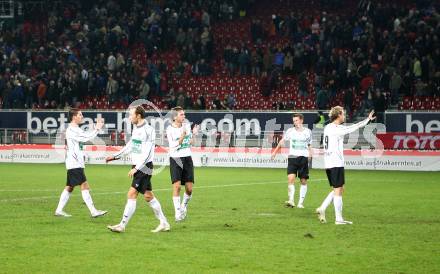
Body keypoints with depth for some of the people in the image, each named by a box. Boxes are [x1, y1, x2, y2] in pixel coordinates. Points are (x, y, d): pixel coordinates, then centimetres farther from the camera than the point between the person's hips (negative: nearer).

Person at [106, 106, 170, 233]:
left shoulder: (148, 130, -16)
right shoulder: (136, 128, 11)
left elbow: (147, 154, -19)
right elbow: (130, 145, 25)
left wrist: (136, 168, -22)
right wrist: (115, 156, 27)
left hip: (144, 167, -9)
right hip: (137, 166, 9)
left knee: (131, 195, -11)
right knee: (148, 196, 11)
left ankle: (122, 225, -9)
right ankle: (164, 223, 18)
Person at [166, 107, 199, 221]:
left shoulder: (187, 125, 7)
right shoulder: (170, 129, -7)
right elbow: (172, 146, -13)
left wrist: (193, 134, 0)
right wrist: (182, 136, -23)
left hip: (187, 158, 4)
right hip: (175, 159, -4)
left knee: (189, 188, -1)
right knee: (177, 185, -13)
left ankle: (184, 206, 25)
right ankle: (177, 211, -5)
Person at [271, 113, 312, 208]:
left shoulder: (308, 132, 5)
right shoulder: (290, 131, 4)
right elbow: (282, 141, 12)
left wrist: (310, 154, 5)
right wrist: (275, 151, 9)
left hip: (303, 157, 1)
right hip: (292, 157, -1)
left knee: (303, 181, 3)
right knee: (290, 178, -17)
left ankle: (301, 202, 11)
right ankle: (291, 201, -19)